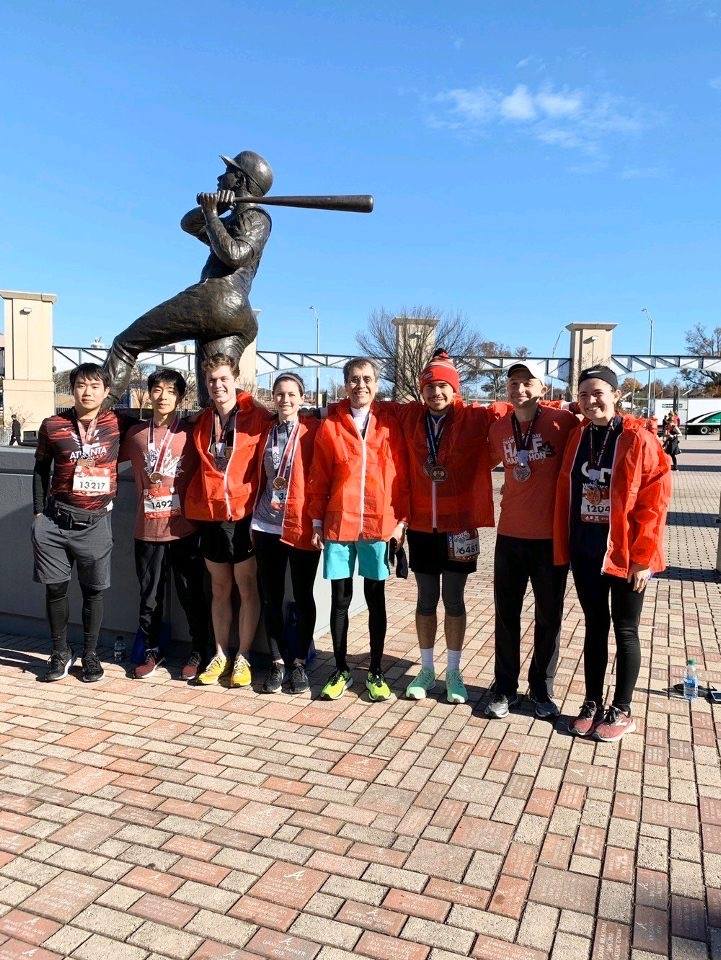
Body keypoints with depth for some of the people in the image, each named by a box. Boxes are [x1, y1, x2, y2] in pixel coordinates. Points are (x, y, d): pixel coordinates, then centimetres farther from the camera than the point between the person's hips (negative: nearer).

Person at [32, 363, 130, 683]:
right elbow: (41, 469, 10)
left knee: (93, 590, 6)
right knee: (55, 588, 7)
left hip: (95, 522, 0)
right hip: (55, 521, 1)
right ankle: (60, 653, 24)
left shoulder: (116, 423, 0)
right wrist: (39, 513, 6)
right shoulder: (53, 426, 1)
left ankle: (90, 654, 22)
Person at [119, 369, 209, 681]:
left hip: (184, 529, -2)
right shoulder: (135, 433, 6)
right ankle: (152, 652, 28)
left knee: (191, 595, 7)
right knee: (149, 597, 13)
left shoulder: (192, 432, -2)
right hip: (147, 529, 3)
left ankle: (198, 652, 22)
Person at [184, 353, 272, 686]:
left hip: (245, 513, -4)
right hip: (210, 514, 4)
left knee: (247, 586, 5)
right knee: (219, 587, 13)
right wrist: (195, 504, 9)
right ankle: (220, 655, 24)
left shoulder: (258, 417, -5)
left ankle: (243, 657, 16)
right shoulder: (201, 422, 10)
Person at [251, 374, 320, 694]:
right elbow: (259, 478, 13)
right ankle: (278, 661, 21)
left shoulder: (314, 430, -3)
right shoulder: (265, 431, 9)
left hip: (302, 526, -4)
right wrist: (252, 518, 10)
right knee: (271, 597, 9)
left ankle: (299, 662, 21)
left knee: (302, 596, 7)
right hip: (267, 525, 4)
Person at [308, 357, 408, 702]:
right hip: (338, 525, 0)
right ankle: (341, 670, 23)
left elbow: (400, 475, 3)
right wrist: (317, 522, 2)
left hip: (379, 524, 0)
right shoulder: (330, 424, 2)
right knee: (340, 599, 8)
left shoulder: (389, 423, 2)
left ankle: (376, 672, 22)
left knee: (375, 599, 9)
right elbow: (318, 477, 3)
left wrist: (401, 520, -1)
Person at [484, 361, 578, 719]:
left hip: (551, 536, -3)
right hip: (509, 535, 3)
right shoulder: (498, 428, 4)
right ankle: (504, 687, 26)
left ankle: (541, 689, 27)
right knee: (506, 615, 11)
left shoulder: (562, 422, -9)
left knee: (549, 617, 11)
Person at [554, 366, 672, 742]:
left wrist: (642, 557, -15)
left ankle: (621, 711, 23)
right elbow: (565, 495, 7)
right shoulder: (577, 438, 5)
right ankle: (592, 703, 27)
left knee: (625, 630, 9)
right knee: (594, 626, 15)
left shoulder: (638, 439, -11)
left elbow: (654, 500, -13)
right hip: (585, 552, 5)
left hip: (625, 554, -4)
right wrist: (563, 548, 3)